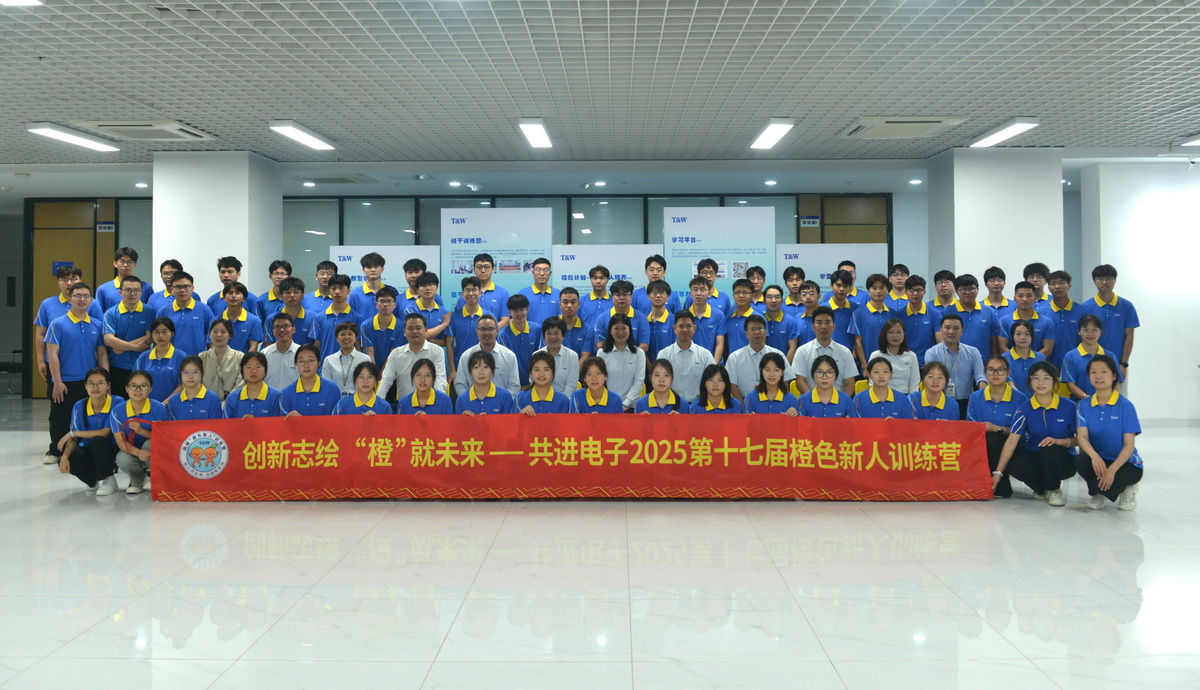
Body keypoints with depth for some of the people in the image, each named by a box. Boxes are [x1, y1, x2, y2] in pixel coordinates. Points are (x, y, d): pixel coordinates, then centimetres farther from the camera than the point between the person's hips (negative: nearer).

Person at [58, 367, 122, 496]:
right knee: (68, 460, -26)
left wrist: (73, 433, -13)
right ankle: (95, 481, 5)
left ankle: (108, 480, -10)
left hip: (111, 452, -4)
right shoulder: (79, 406, -3)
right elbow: (74, 439, -4)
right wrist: (65, 456, -23)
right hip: (89, 453, 4)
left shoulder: (117, 402, -15)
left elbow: (105, 433, -18)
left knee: (97, 441, -34)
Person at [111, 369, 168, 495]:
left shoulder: (158, 408, -15)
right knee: (123, 460, -32)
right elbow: (121, 441, -15)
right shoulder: (117, 411, -11)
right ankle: (137, 480, 6)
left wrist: (141, 431, -32)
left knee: (150, 443, -34)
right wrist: (138, 452, -35)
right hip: (131, 451, 1)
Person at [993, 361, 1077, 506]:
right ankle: (1042, 488, 3)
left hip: (1063, 460, -2)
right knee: (1015, 466, -31)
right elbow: (1012, 441, -13)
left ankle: (1054, 489, -6)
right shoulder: (1025, 408, -6)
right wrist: (999, 472, -20)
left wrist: (1060, 441, -25)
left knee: (1048, 450, -36)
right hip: (1034, 457, 2)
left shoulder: (1069, 407, -10)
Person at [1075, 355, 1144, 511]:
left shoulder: (1125, 406, -10)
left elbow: (1129, 445, -13)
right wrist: (1094, 455, -33)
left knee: (1103, 484, -32)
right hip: (1098, 460, 3)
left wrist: (1112, 469, -27)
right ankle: (1097, 493, 2)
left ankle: (1127, 488, 7)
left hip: (1125, 462, -3)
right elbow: (1082, 437, -11)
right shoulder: (1084, 405, 0)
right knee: (1080, 461, -32)